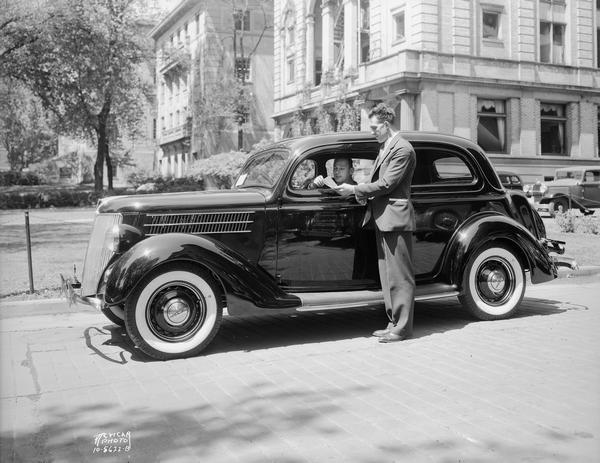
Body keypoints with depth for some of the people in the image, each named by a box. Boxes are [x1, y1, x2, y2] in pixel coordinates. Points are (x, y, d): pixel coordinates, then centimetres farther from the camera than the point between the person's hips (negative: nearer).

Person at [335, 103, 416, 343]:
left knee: (399, 276, -4)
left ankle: (402, 327, 3)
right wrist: (357, 191, 3)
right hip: (383, 219, 10)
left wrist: (355, 190, -12)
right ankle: (394, 323, 22)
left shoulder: (402, 149, -12)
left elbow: (386, 184, -17)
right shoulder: (384, 148, 19)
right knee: (388, 275, 13)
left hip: (396, 218, -10)